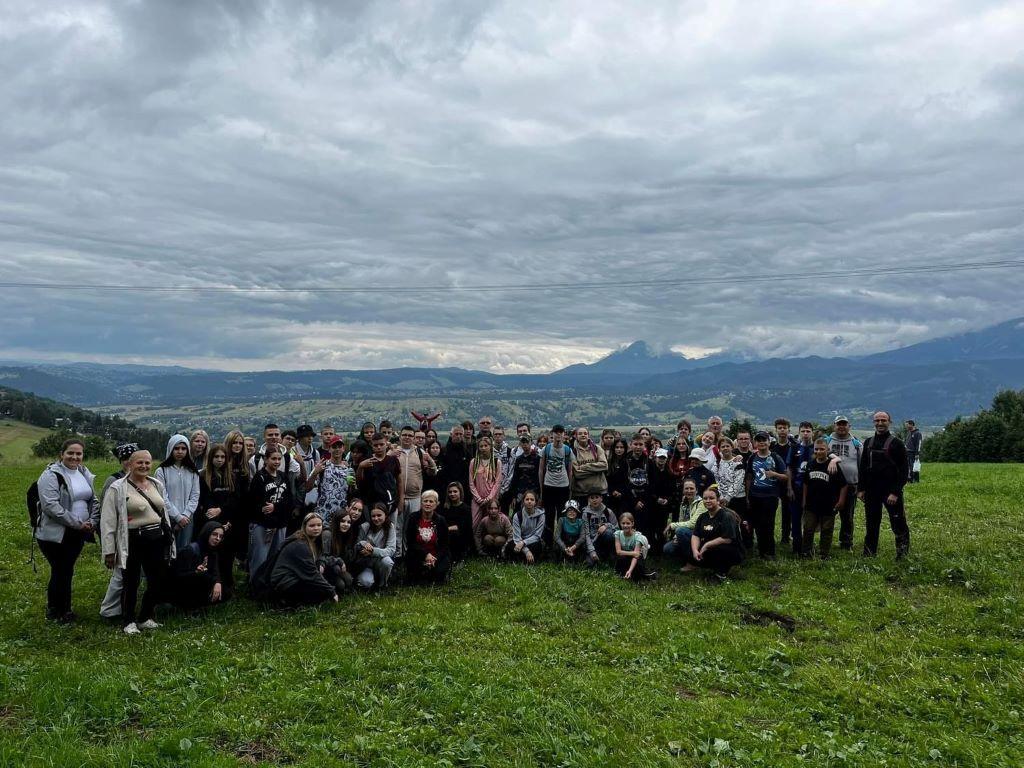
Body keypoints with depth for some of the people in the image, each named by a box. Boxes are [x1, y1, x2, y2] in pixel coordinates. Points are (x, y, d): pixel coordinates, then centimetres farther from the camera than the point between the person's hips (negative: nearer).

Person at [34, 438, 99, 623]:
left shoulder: (85, 475, 9)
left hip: (77, 535, 6)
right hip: (55, 534, -6)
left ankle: (64, 610, 26)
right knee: (60, 572, 1)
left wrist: (93, 521, -3)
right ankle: (54, 612, 17)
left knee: (67, 572, 14)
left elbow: (93, 500, 15)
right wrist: (77, 523, -21)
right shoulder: (52, 475, -13)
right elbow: (50, 505, -23)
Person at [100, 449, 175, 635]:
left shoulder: (157, 485, 11)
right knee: (130, 583, 5)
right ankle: (128, 621, 23)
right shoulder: (118, 488, -7)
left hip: (157, 540, 5)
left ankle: (145, 617, 28)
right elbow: (108, 521, -8)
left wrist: (169, 539, 18)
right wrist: (109, 550, -10)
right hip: (132, 542, -5)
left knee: (159, 581, 8)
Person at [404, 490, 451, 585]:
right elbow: (410, 543, -7)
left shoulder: (441, 520, -3)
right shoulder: (413, 518, -5)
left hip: (436, 556, 1)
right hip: (417, 557, 0)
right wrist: (426, 554, -17)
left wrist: (435, 558, -18)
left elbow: (444, 545, -1)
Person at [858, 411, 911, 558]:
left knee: (898, 524, -1)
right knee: (871, 524, 11)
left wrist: (895, 492, -16)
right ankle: (869, 554, 20)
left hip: (891, 491, -5)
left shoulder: (896, 443, -5)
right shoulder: (868, 442, 11)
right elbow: (863, 467, 15)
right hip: (871, 491, 5)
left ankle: (903, 554, 12)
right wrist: (861, 489, 7)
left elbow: (903, 470, -9)